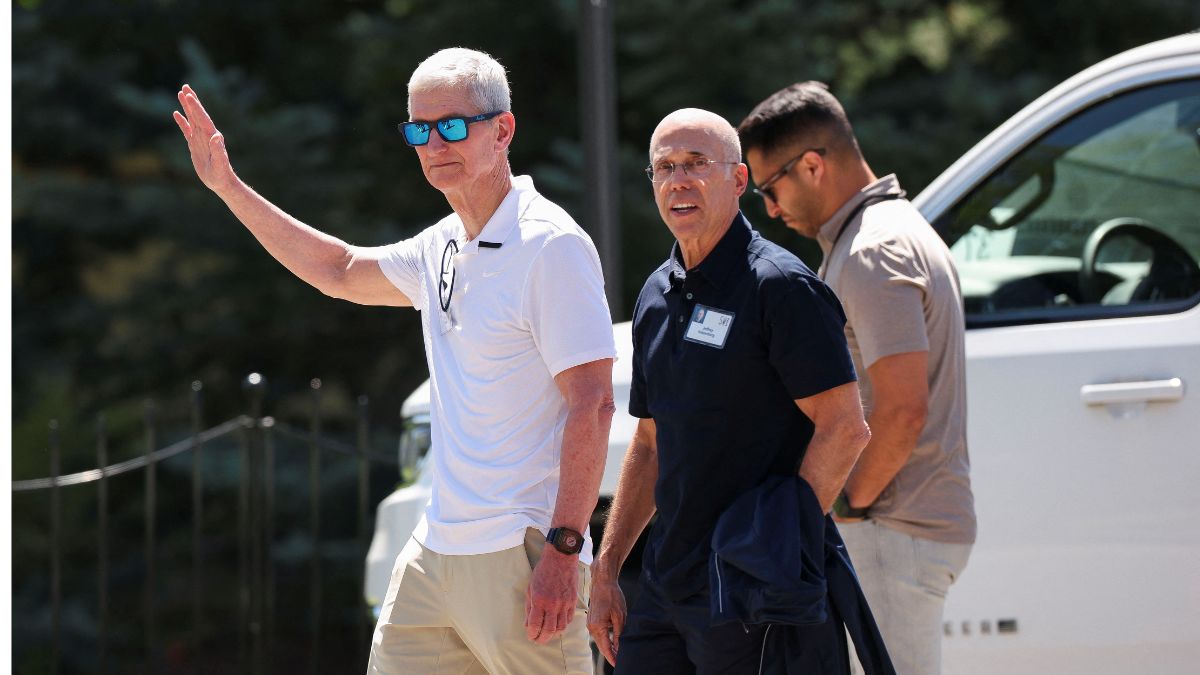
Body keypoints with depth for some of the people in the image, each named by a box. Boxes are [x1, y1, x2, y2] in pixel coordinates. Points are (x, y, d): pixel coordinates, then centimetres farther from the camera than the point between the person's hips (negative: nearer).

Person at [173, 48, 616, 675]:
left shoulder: (551, 246, -10)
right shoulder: (441, 249, 15)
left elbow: (591, 404, -15)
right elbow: (341, 270, 35)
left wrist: (563, 550, -21)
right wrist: (228, 187, 34)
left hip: (522, 554, -8)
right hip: (433, 553, 8)